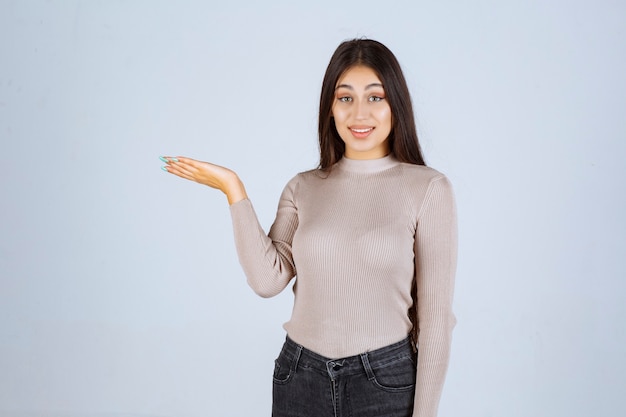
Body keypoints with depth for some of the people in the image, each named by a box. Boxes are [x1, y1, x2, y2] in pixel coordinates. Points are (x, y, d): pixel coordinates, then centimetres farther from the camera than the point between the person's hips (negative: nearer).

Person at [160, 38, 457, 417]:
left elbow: (435, 311, -7)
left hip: (385, 381, -3)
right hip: (300, 376, 3)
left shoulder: (428, 188, -7)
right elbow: (268, 280, -8)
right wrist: (233, 190, -8)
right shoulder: (303, 188, 4)